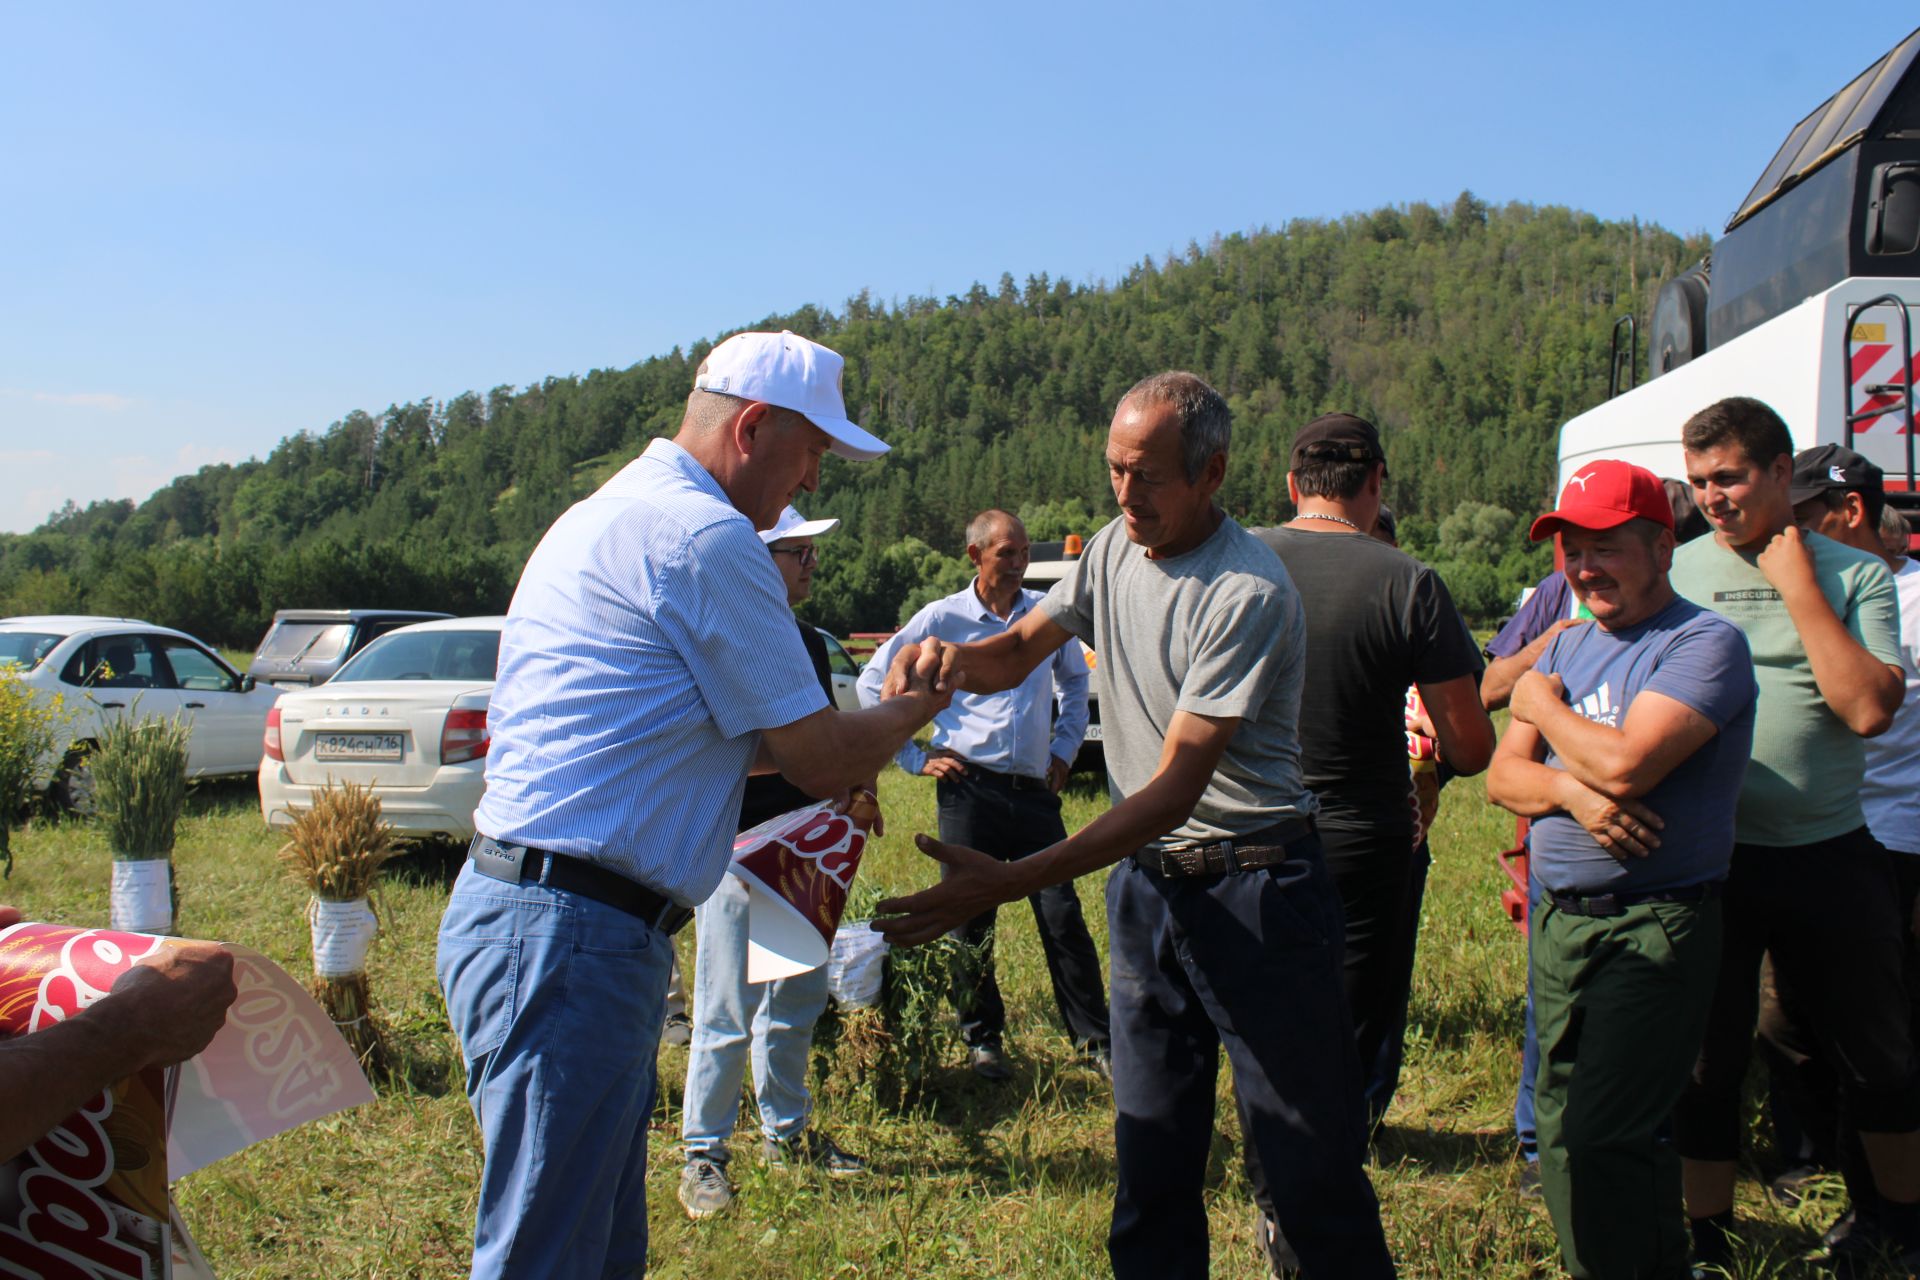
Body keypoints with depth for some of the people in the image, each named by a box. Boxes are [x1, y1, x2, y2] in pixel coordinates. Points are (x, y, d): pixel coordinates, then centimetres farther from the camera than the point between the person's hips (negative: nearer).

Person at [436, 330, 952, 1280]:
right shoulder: (705, 535, -13)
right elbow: (821, 760, -9)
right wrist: (912, 709, 11)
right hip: (567, 937, -11)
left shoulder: (613, 514, 20)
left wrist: (855, 727, 21)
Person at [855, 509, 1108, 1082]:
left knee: (1063, 916, 1)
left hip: (1035, 790, 2)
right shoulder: (942, 618, 0)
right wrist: (914, 757, 3)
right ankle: (982, 1039, 20)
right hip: (970, 789, -1)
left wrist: (1065, 748, 16)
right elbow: (873, 683, 6)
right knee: (971, 922, 5)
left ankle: (1095, 1037, 11)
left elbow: (1075, 679, 25)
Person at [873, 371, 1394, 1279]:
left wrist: (1007, 883, -31)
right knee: (1150, 1163, 13)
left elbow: (1175, 789, -24)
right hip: (1145, 882, 7)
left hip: (1255, 888, -6)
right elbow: (1015, 655, 10)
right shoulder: (1113, 550, 5)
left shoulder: (1247, 592, -20)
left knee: (1313, 1171, 2)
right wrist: (951, 656, -17)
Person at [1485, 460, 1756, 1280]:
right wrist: (1571, 790, -13)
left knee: (1599, 1139, -9)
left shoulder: (1705, 644, -10)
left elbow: (1626, 764, -24)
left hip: (1653, 928, -8)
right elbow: (1503, 776, 9)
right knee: (1562, 1125, 14)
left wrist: (1542, 705, -5)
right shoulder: (1569, 645, 14)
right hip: (1559, 919, 8)